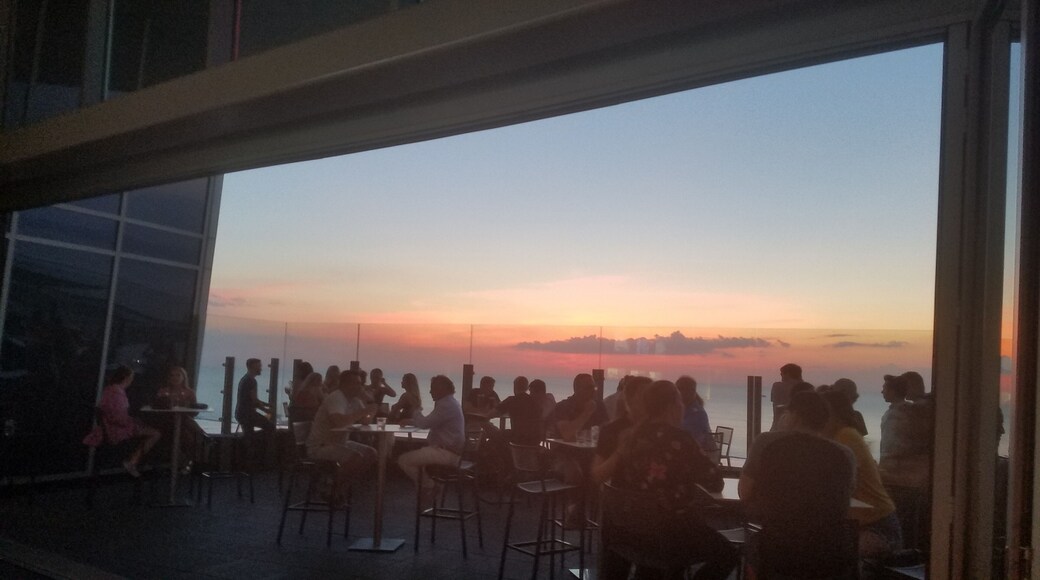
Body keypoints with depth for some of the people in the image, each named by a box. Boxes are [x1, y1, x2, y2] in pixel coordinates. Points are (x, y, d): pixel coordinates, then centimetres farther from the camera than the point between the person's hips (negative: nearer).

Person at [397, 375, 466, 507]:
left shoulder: (447, 405, -18)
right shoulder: (449, 402, 17)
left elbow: (425, 424, -20)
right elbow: (428, 423, 22)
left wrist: (416, 410, -1)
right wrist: (411, 421, 9)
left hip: (446, 453, -11)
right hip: (446, 449, 11)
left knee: (404, 460, -15)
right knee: (412, 454, 25)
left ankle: (428, 487, -1)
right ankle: (429, 485, 18)